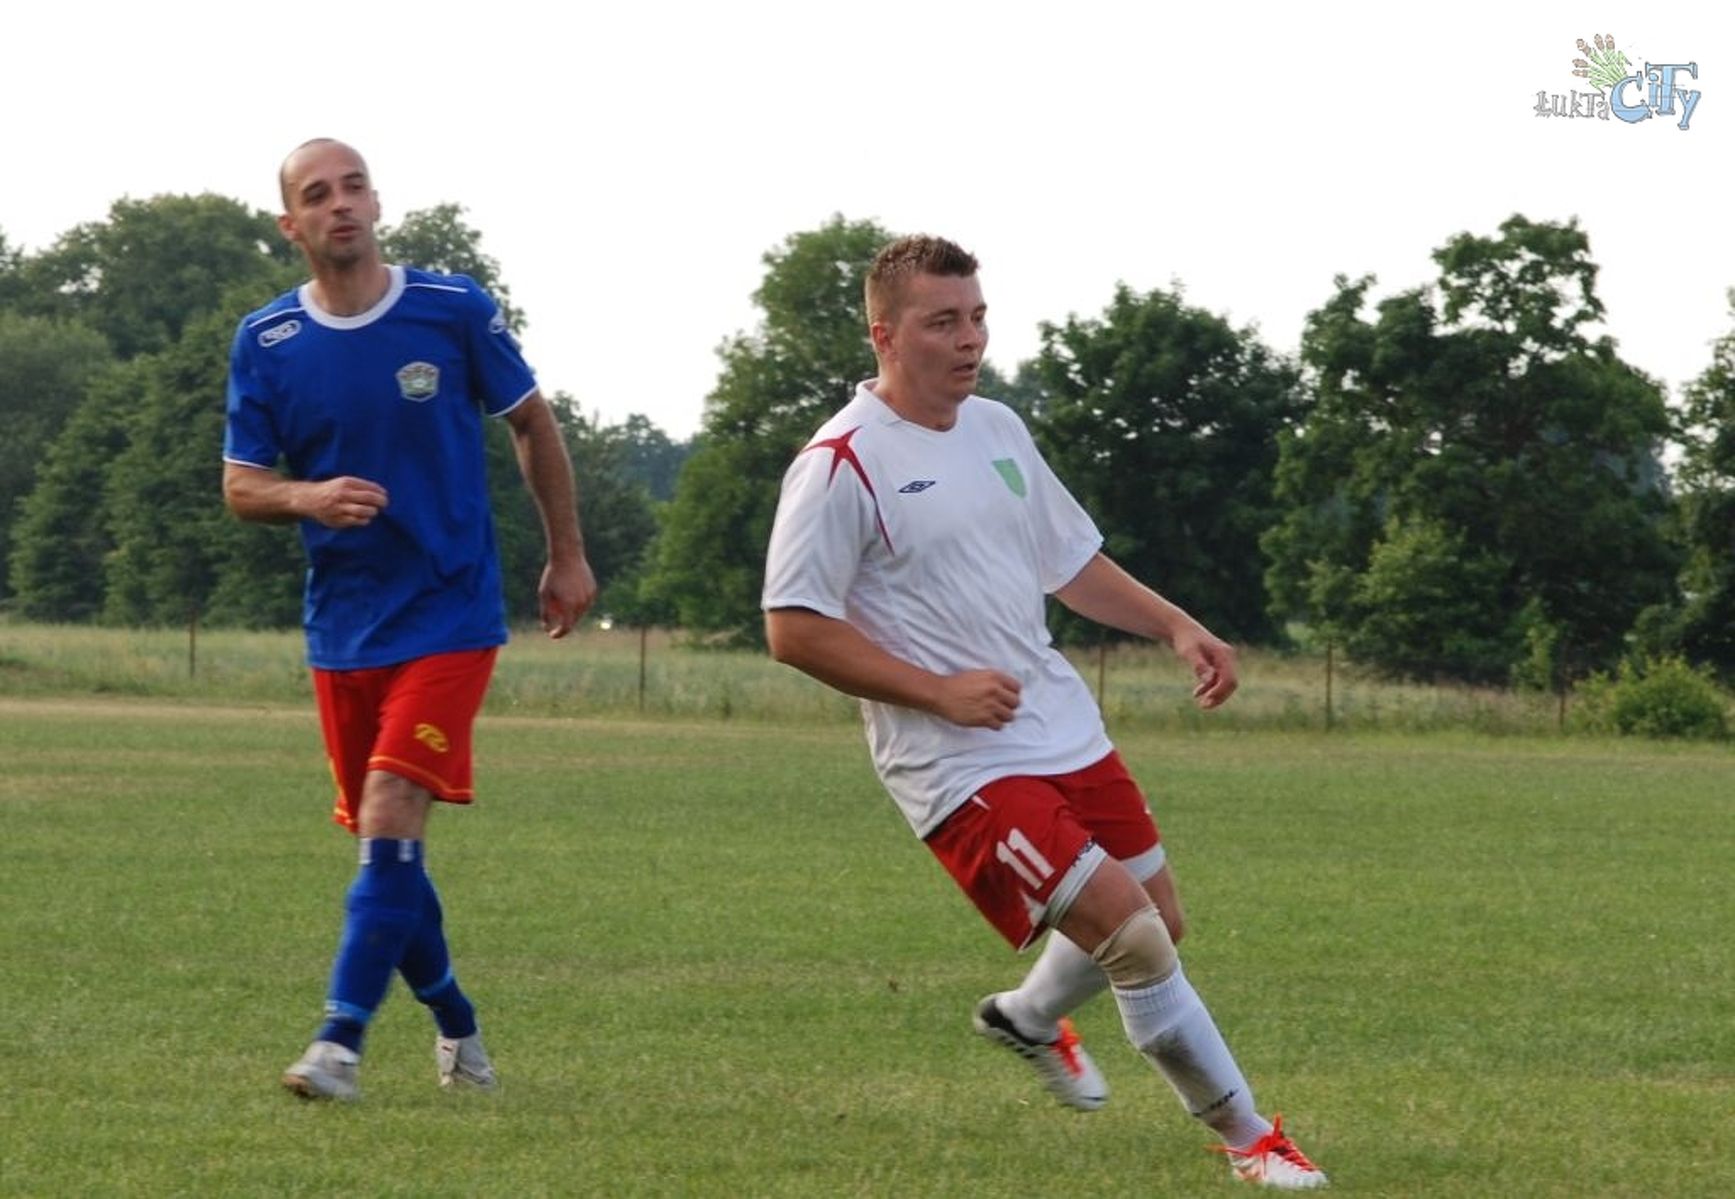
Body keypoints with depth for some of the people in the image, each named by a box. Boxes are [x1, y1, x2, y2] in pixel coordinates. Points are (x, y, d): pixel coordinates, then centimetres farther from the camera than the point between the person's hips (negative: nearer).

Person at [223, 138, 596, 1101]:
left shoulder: (455, 311, -5)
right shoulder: (264, 343, 0)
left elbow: (534, 426, 9)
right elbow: (239, 487, 3)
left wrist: (567, 556, 10)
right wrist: (307, 496, -19)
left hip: (449, 614, -3)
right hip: (341, 627, 3)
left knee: (390, 816, -17)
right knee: (381, 840, 9)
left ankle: (341, 1040, -20)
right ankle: (454, 1023, 29)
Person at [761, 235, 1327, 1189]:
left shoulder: (997, 430, 10)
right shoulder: (843, 464, -13)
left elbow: (1070, 562, 23)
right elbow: (793, 629, -16)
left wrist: (1175, 626, 9)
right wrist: (938, 691, -20)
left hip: (1065, 728, 8)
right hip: (960, 765, -8)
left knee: (1156, 920, 16)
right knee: (1129, 931, -16)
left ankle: (1028, 1019, 47)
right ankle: (1248, 1140, -2)